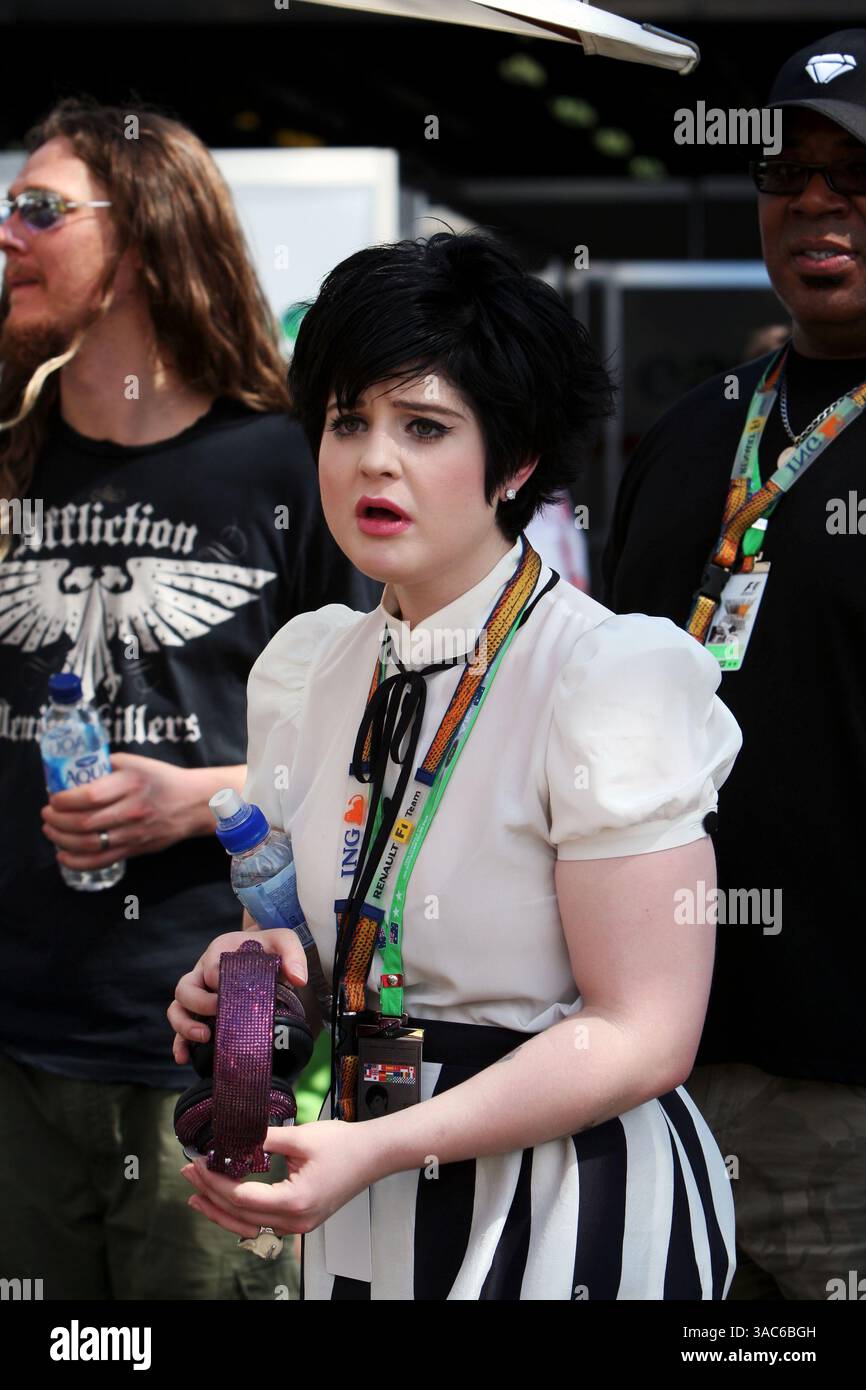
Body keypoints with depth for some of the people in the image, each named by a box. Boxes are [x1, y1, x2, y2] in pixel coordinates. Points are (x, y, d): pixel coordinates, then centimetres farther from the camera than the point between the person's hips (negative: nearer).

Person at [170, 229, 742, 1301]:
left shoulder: (610, 676, -17)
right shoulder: (308, 666, 4)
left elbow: (642, 1037, -20)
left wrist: (376, 1148, -28)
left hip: (568, 1212, -6)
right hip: (362, 1214, 6)